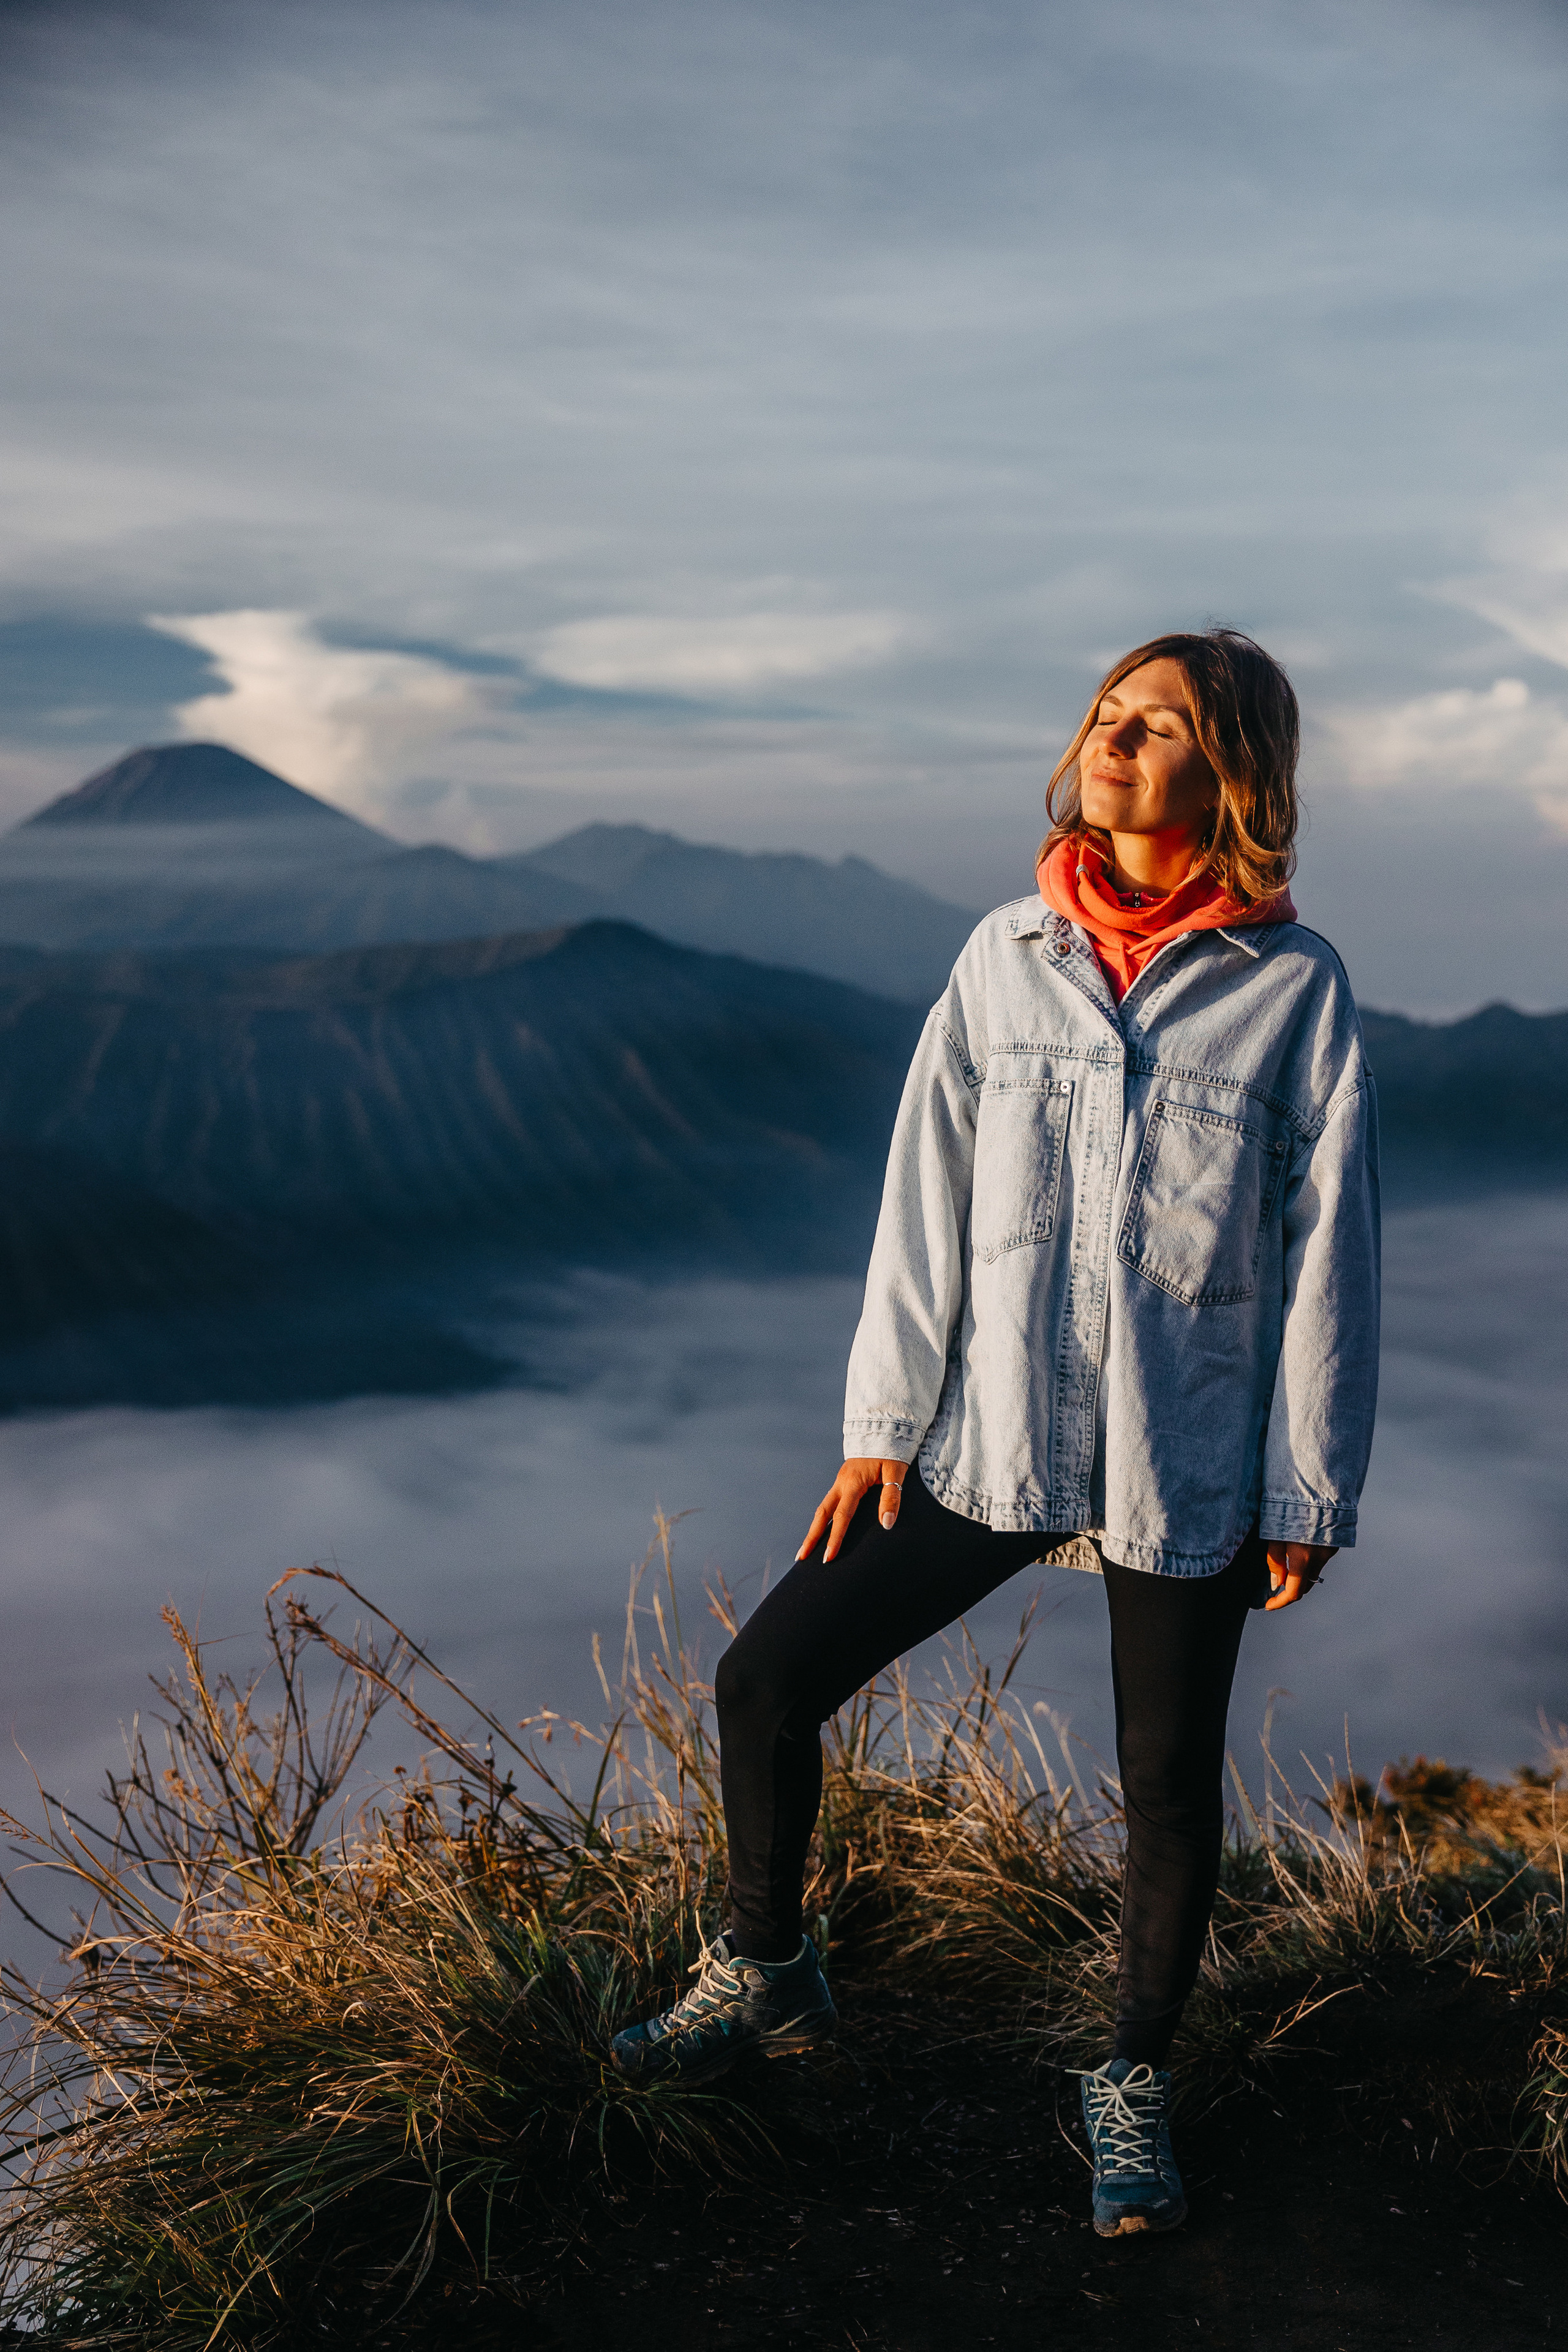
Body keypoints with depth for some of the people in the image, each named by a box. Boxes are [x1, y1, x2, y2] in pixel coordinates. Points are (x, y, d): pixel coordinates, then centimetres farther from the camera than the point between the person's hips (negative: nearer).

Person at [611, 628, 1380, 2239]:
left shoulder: (1295, 989, -6)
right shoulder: (1008, 956, 2)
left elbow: (1326, 1252, -4)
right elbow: (928, 1199, 3)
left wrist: (1309, 1491, -3)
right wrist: (884, 1424, 1)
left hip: (1188, 1469, -2)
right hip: (991, 1440, 3)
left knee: (1169, 1787, 9)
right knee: (768, 1678, 3)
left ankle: (1135, 2082, 36)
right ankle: (766, 1977, 29)